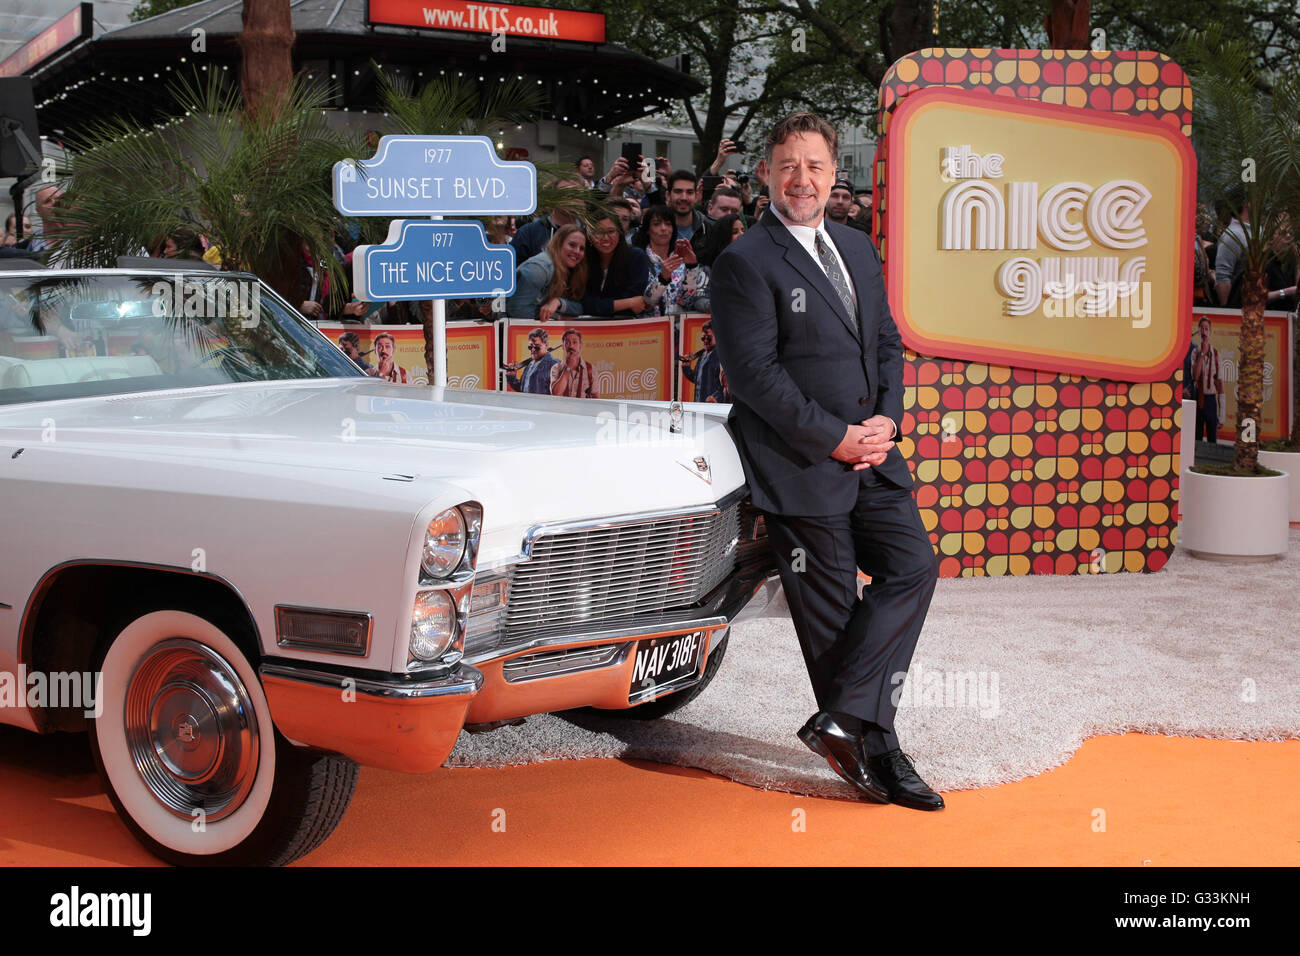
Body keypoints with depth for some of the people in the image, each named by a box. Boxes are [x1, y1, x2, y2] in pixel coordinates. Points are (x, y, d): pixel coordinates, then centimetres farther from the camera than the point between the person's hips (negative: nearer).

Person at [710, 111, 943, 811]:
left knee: (913, 566, -7)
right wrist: (836, 438, -16)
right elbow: (755, 374, -15)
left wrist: (887, 420, -1)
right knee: (833, 609, 0)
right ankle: (875, 752, 9)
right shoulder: (745, 263, -9)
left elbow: (887, 343, 18)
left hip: (871, 454, 7)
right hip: (799, 466, -7)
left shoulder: (857, 250, 14)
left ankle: (841, 718, -3)